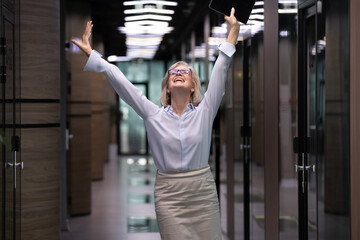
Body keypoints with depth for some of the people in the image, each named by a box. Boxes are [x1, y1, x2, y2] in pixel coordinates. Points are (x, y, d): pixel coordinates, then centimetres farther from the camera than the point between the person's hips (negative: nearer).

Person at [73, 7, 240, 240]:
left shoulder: (204, 112, 3)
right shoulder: (154, 115, 4)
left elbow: (221, 69, 1)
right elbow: (119, 80, 3)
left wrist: (234, 29, -1)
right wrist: (89, 52, 4)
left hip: (203, 193, 0)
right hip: (169, 194, 0)